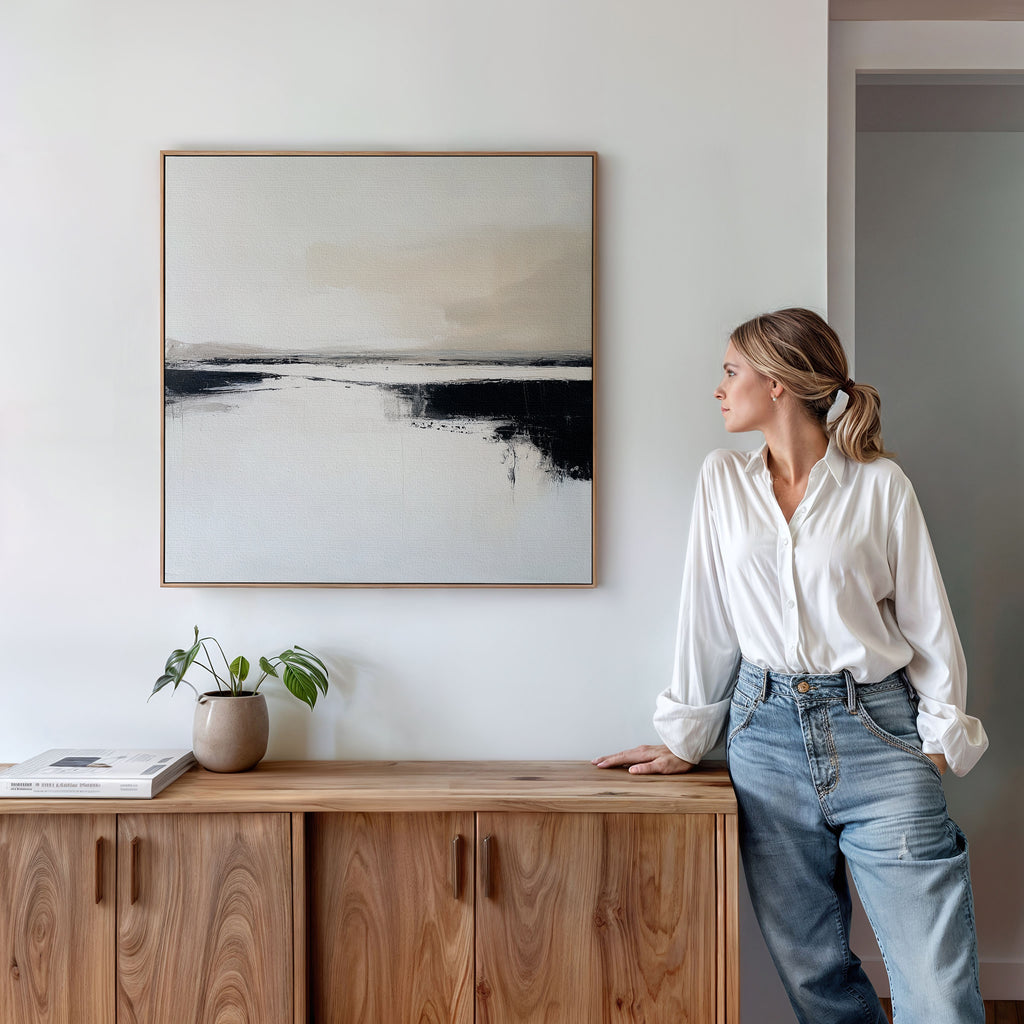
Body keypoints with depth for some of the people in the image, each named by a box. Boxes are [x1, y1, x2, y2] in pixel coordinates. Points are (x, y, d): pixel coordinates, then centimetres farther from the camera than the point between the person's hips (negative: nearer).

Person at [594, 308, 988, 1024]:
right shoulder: (723, 480, 8)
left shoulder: (880, 483, 0)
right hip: (767, 733, 3)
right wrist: (686, 739, 10)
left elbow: (928, 620, 3)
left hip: (875, 731, -2)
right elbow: (707, 616, 9)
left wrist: (942, 737, -3)